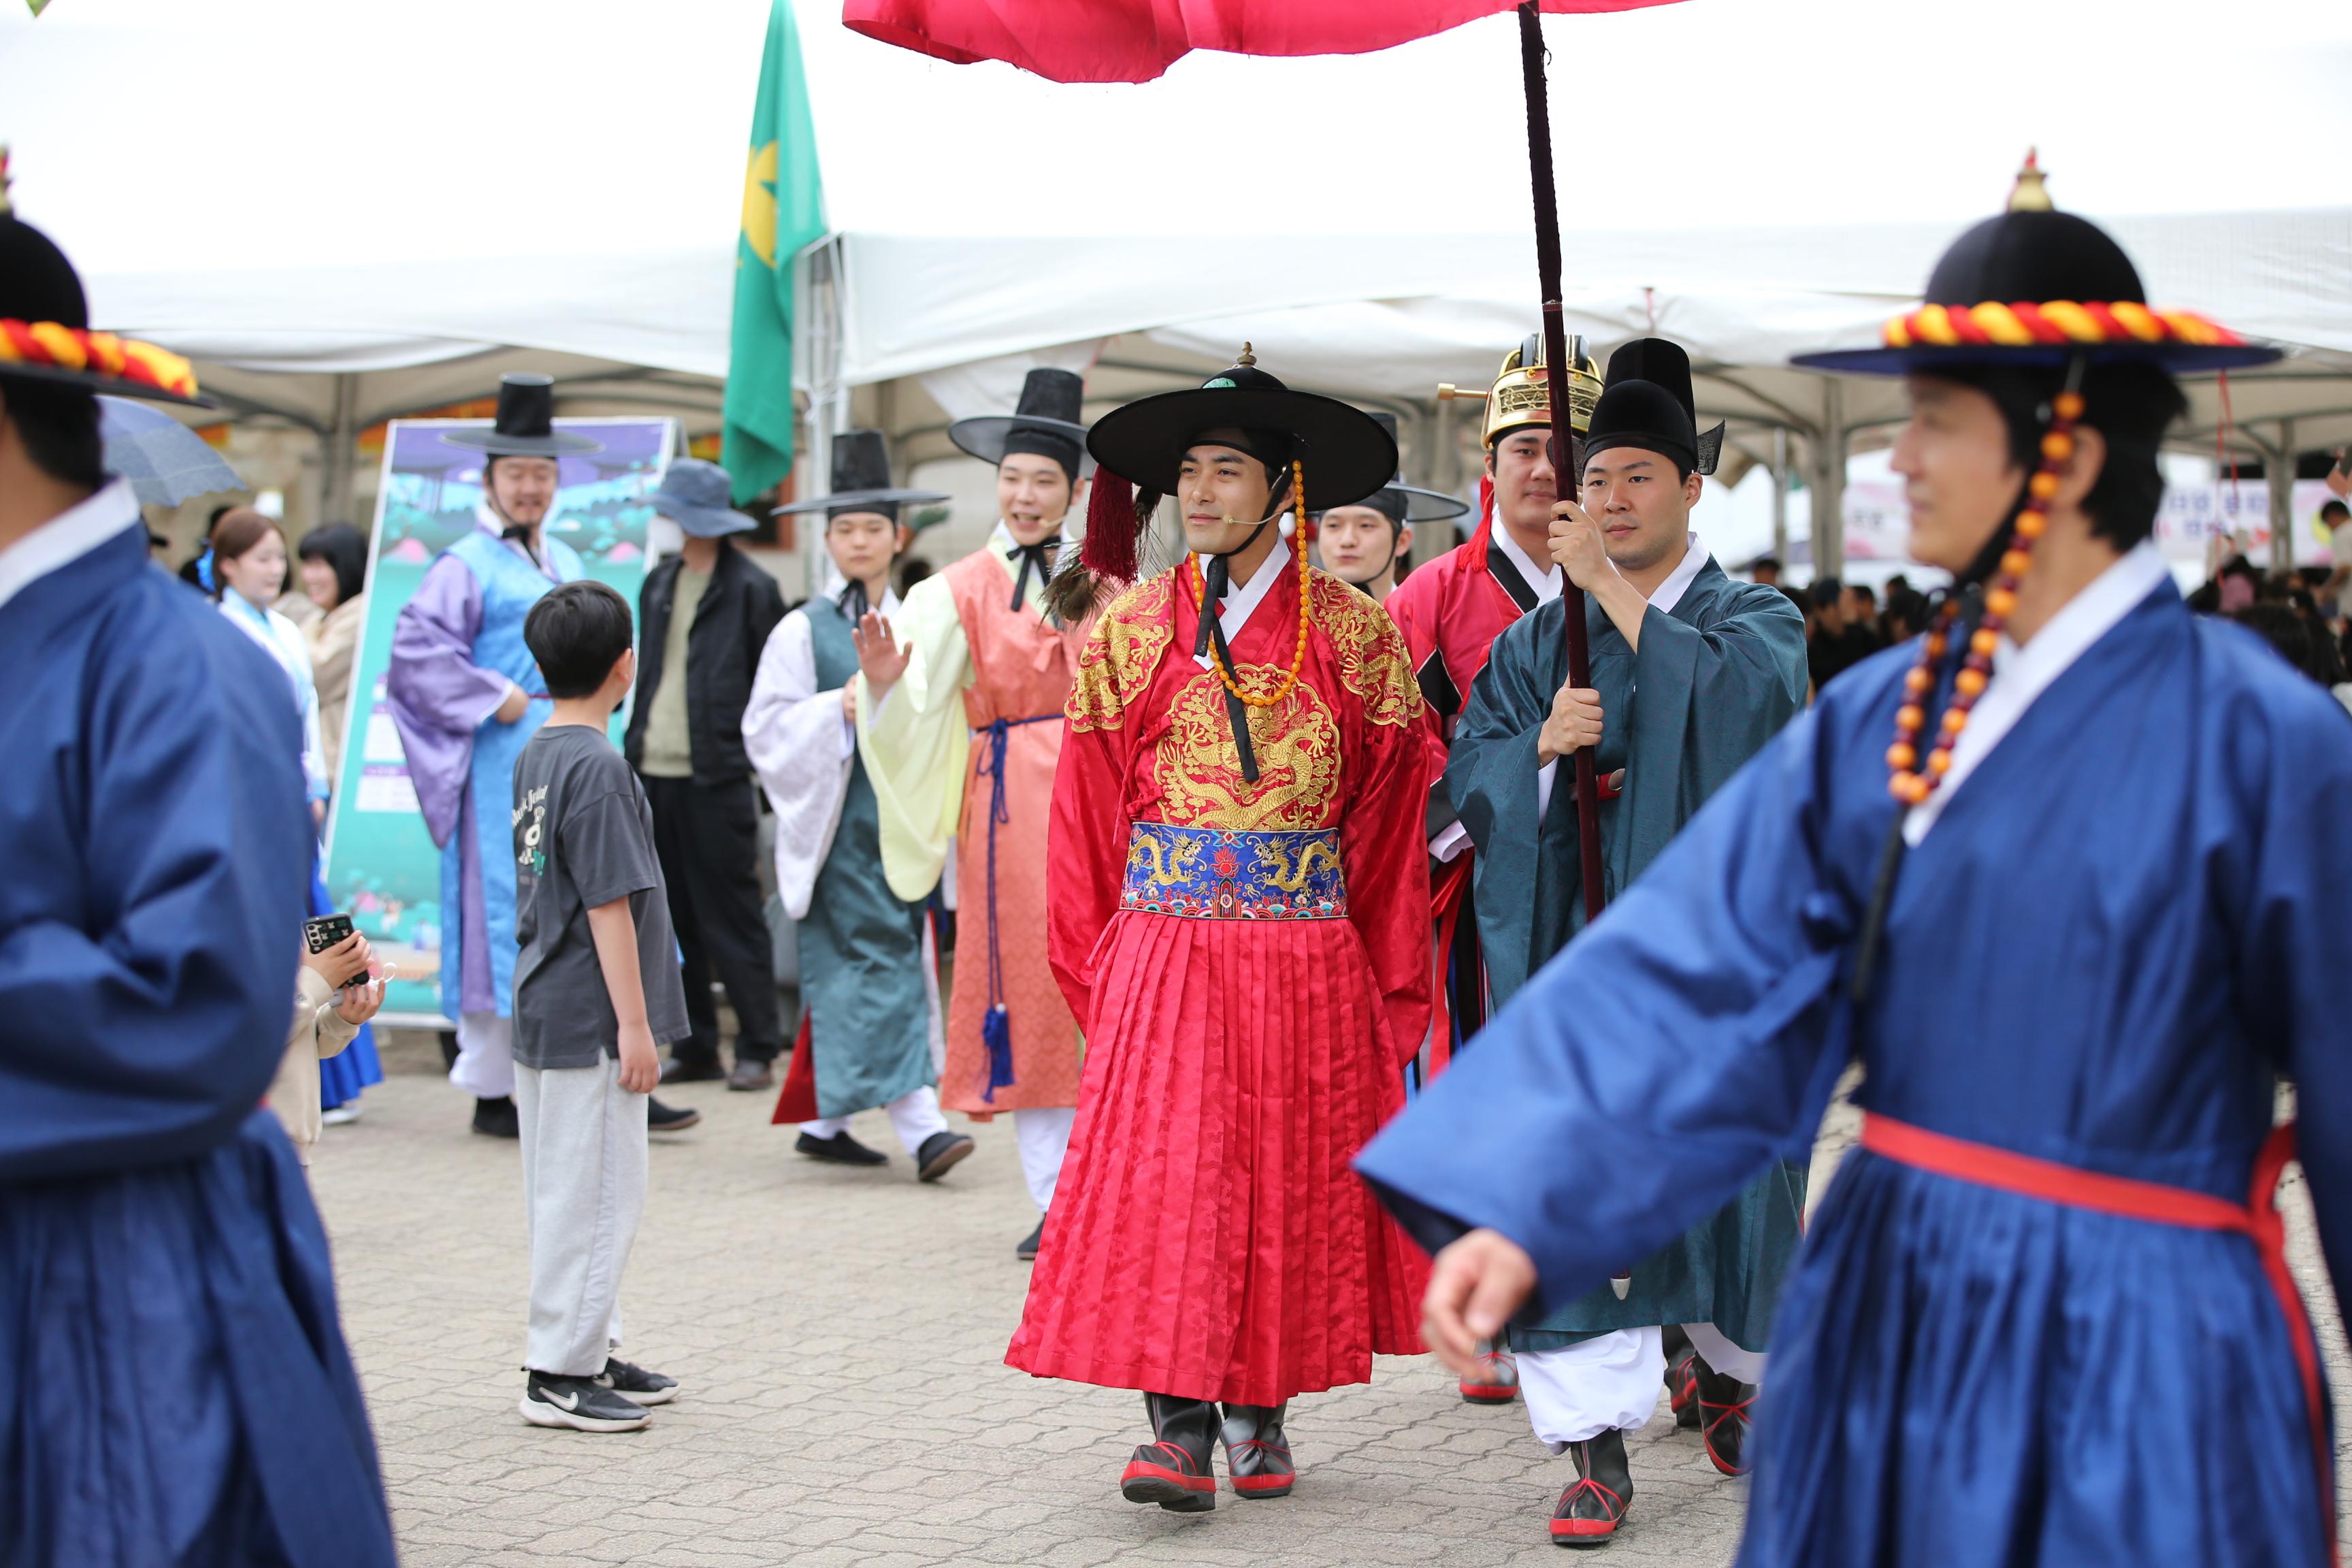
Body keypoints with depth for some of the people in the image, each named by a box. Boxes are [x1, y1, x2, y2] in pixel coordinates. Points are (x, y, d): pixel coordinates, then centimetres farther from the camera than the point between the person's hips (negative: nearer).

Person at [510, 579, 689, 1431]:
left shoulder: (535, 756, 11)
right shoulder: (598, 767, -18)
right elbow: (609, 905, -20)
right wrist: (634, 1023, -17)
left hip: (545, 1011, 10)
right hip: (589, 1021, -10)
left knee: (569, 1191, 16)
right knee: (595, 1192, -2)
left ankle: (587, 1352, 25)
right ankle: (561, 1371, 2)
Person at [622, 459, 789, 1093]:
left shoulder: (750, 588, -5)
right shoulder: (660, 584, 15)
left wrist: (764, 766, -10)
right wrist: (635, 746, 12)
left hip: (715, 778, -7)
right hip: (657, 772, 7)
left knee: (732, 918, -3)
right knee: (673, 919, 9)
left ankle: (758, 1050, 3)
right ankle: (695, 1047, 16)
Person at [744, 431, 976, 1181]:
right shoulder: (803, 632, -1)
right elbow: (767, 728, -4)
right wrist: (838, 709, -17)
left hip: (905, 816, 5)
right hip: (840, 824, -5)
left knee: (845, 976, 11)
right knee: (875, 964, -12)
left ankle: (820, 1119, 21)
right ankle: (920, 1127, -17)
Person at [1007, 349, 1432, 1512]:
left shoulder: (1352, 633, 4)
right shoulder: (1132, 629, 6)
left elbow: (1389, 812, 4)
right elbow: (1091, 805, 8)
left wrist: (1390, 975, 0)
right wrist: (1095, 962, 4)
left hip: (1308, 955, 0)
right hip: (1166, 942, 0)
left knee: (1291, 1180, 5)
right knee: (1163, 1171, -10)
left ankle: (1262, 1414, 19)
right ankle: (1181, 1428, -10)